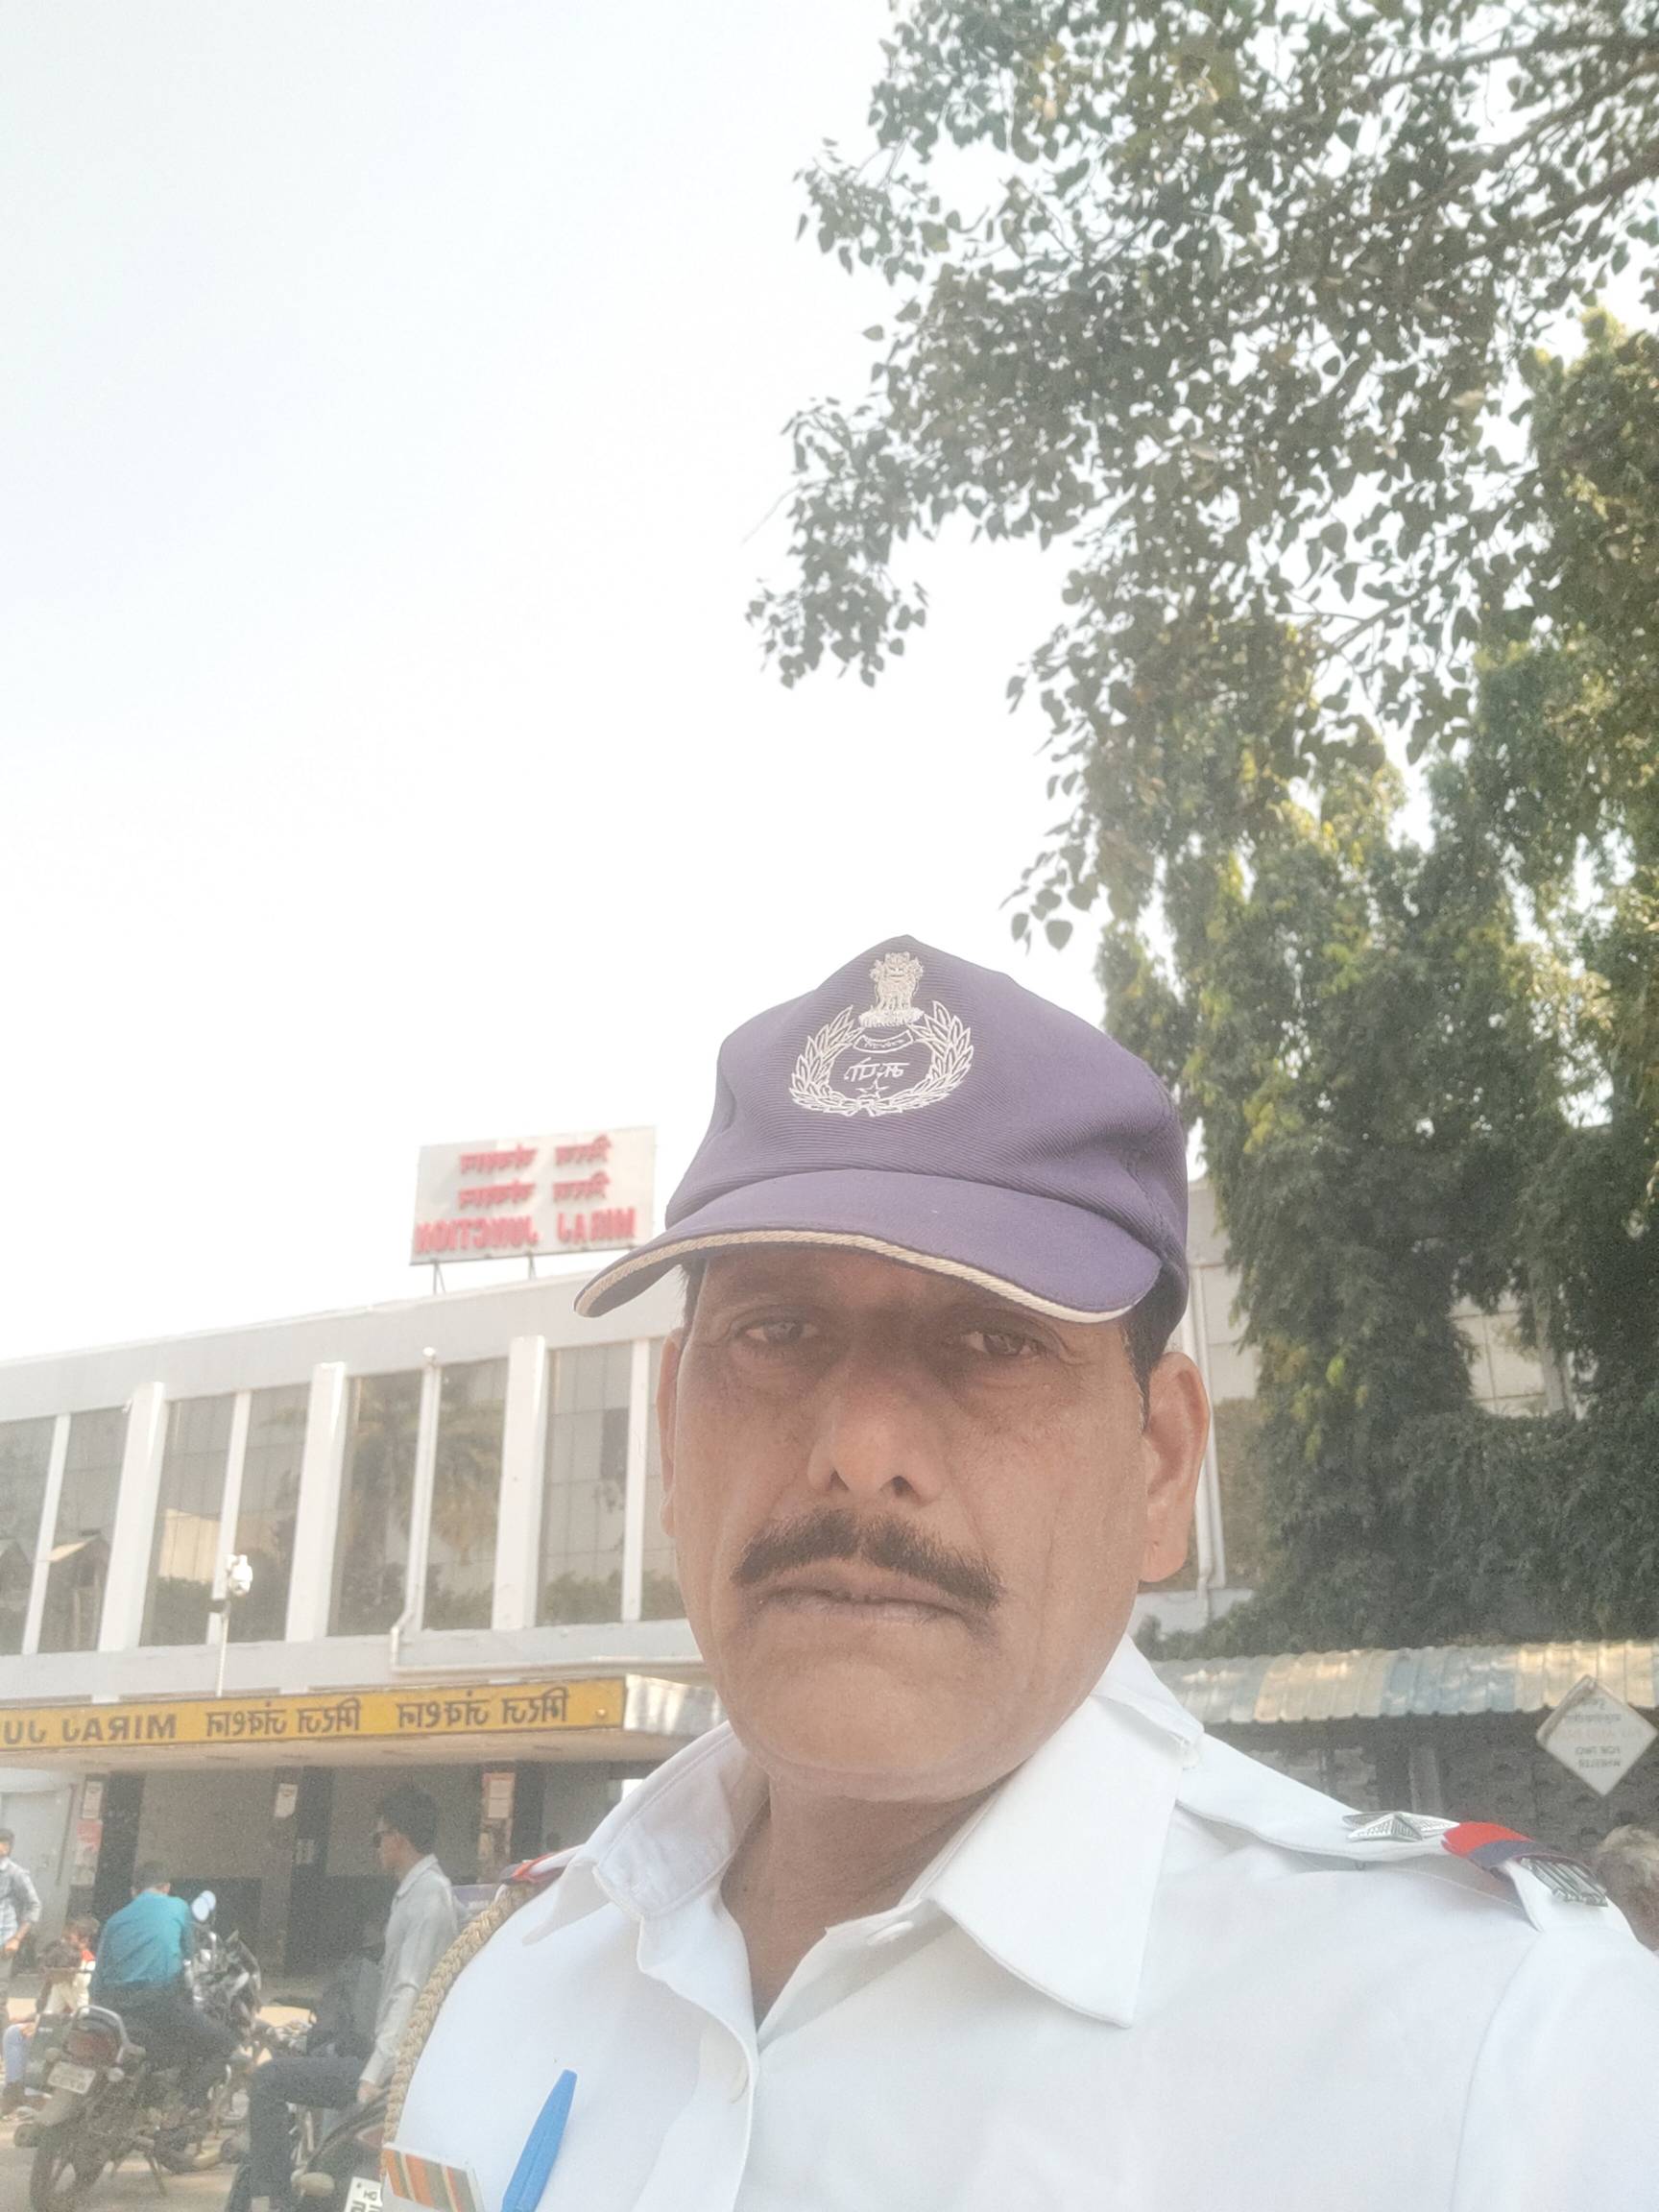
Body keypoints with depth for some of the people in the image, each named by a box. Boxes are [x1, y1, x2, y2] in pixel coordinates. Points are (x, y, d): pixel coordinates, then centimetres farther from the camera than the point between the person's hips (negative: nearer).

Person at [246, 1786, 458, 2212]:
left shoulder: (428, 1896, -17)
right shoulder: (417, 1890, 13)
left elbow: (410, 1995, -24)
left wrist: (374, 2076, -27)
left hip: (401, 2063, -10)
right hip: (390, 2053, 10)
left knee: (268, 2081, -11)